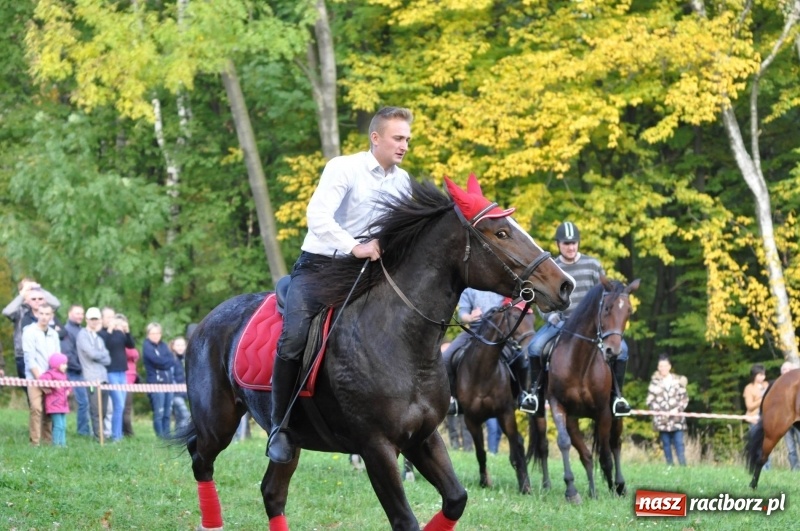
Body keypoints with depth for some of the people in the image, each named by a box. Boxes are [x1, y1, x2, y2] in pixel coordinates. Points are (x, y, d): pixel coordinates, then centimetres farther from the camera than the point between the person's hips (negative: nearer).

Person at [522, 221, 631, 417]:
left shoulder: (592, 265, 1)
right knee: (535, 347, -27)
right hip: (560, 321, 0)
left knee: (621, 348, -22)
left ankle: (616, 394, -7)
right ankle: (535, 390, -7)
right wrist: (551, 316, -12)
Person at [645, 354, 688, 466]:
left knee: (679, 443, -6)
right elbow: (650, 400, 3)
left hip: (677, 418, -1)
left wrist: (678, 409, -9)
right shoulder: (655, 382, 5)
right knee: (666, 444, 4)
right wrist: (658, 410, -9)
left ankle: (683, 465, -7)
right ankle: (670, 466, 9)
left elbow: (684, 398, 5)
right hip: (662, 419, 1)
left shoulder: (678, 380, 5)